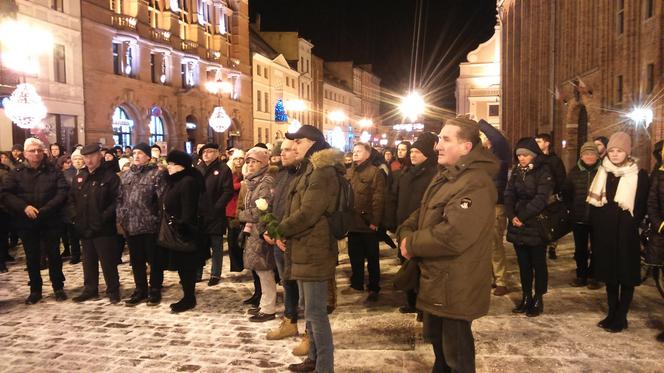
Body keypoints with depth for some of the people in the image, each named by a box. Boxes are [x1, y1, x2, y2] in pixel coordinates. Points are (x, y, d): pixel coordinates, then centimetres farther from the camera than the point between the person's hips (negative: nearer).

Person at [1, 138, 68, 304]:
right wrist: (24, 207, -17)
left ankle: (58, 287, 20)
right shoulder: (17, 172, 4)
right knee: (32, 258, 10)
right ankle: (35, 290, 23)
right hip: (26, 223, 1)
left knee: (54, 255, 6)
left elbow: (62, 192, -8)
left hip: (50, 221, -1)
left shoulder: (53, 171, 1)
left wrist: (45, 209, -18)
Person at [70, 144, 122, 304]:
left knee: (108, 261, 0)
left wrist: (104, 217, -20)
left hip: (104, 228, -7)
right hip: (85, 228, 7)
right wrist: (76, 216, 7)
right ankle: (90, 289, 29)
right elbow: (72, 199, 20)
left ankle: (113, 290, 13)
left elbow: (117, 200, -15)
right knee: (89, 261, 17)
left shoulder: (110, 176, -9)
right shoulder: (80, 177, 13)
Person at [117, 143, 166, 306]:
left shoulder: (157, 174, -7)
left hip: (150, 225, -6)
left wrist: (160, 219, -16)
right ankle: (140, 290, 27)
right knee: (136, 260, 15)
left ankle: (155, 291, 18)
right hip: (130, 225, 6)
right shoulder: (125, 175, 15)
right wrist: (120, 217, 7)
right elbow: (120, 198, 17)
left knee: (155, 260, 5)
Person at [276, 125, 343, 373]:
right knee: (310, 309, 18)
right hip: (302, 250, 10)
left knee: (315, 312, -3)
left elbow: (307, 214, -23)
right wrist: (282, 232, -2)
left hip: (314, 252, -10)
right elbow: (292, 209, 16)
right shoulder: (307, 171, 17)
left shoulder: (324, 172, -16)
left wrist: (279, 230, -9)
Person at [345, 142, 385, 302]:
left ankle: (373, 288, 15)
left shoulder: (375, 172, -7)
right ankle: (356, 284, 29)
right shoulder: (349, 173, 13)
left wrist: (375, 221, -17)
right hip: (353, 222, 6)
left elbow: (378, 199, -13)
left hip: (368, 223, -6)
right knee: (354, 256, 15)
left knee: (371, 257, 6)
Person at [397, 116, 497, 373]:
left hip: (455, 288, -10)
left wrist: (411, 244, -19)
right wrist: (405, 233, -8)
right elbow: (422, 213, 14)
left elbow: (451, 236, -33)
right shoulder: (444, 176, 10)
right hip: (436, 281, 10)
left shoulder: (475, 184, -25)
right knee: (436, 338, 27)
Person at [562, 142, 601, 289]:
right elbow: (566, 192, 12)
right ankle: (581, 276, 21)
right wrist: (571, 207, 4)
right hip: (578, 218, 3)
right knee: (580, 249, 10)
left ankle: (592, 277, 18)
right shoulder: (574, 172, 5)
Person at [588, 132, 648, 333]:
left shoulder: (639, 175, -5)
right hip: (605, 234, 4)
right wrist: (596, 231, 5)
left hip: (626, 235, -4)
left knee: (626, 275, 4)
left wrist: (633, 226, -12)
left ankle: (621, 317, 15)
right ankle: (612, 314, 25)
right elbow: (594, 203, 8)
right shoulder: (602, 172, 6)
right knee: (609, 274, 12)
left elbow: (641, 208, -5)